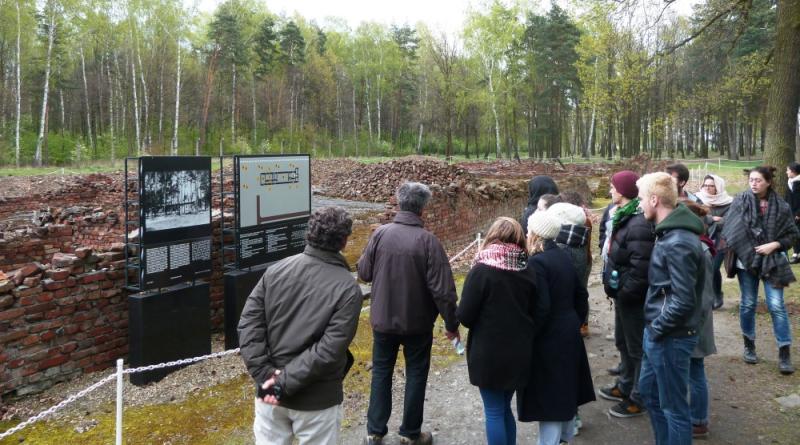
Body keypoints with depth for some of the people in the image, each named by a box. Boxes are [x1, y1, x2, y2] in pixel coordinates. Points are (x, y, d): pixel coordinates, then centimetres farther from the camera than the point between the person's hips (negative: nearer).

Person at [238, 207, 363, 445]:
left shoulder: (276, 270, -3)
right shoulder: (348, 289, -15)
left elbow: (248, 323, -7)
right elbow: (329, 350, -21)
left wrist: (264, 373, -9)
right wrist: (286, 382, -16)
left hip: (270, 389, 4)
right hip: (316, 399, -4)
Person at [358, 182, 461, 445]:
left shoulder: (380, 234, -10)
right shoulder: (427, 240, -17)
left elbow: (364, 273, 0)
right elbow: (443, 289, -17)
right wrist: (451, 323, -6)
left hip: (382, 319, 2)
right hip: (417, 322, -2)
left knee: (381, 372, 17)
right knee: (416, 374, 15)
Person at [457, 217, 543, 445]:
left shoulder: (481, 271, -17)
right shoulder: (527, 272, 0)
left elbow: (465, 316, -15)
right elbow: (538, 314, 5)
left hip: (489, 354, -5)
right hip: (518, 352, 6)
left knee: (494, 412, 8)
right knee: (505, 408, 21)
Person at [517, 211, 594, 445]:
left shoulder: (537, 262, -20)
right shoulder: (563, 256, 6)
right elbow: (581, 294, 13)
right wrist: (575, 322, 22)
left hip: (548, 337, -9)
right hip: (569, 332, 9)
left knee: (548, 396, 1)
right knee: (564, 390, 21)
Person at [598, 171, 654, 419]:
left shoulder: (639, 223, -25)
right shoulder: (623, 216, 9)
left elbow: (641, 267, -28)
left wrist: (624, 291, -20)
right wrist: (614, 286, 14)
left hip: (633, 296, -10)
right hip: (623, 292, 10)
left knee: (637, 347, 4)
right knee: (623, 342, 23)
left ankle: (638, 398, 18)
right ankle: (626, 386, 39)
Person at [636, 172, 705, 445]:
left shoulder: (678, 243, -24)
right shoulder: (669, 233, 7)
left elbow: (683, 300, -26)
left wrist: (656, 329, -14)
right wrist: (653, 328, 13)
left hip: (670, 337, -10)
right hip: (658, 333, 10)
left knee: (674, 407, 6)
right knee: (648, 391, 24)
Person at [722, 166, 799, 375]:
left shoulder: (781, 206, -2)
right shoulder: (740, 201, -4)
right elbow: (730, 230, -6)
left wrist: (774, 245, -12)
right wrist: (735, 252, -16)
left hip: (772, 262, 0)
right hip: (746, 259, 0)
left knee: (776, 306, -3)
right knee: (748, 304, 10)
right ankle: (749, 345, 27)